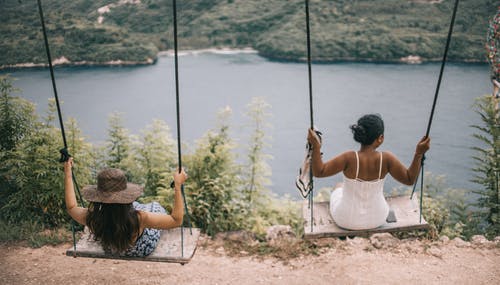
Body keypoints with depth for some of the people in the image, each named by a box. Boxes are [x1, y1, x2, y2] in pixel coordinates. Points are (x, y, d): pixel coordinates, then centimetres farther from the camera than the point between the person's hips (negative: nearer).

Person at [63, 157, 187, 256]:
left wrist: (68, 174, -7)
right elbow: (177, 220, -33)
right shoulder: (139, 219, -45)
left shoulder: (92, 219, -35)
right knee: (155, 206, 23)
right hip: (141, 252, -3)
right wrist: (178, 185, -31)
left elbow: (71, 207, -12)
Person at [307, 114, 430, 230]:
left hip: (347, 220, -2)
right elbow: (409, 179, -14)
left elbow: (319, 172, -23)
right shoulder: (386, 159, -23)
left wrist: (316, 146, -29)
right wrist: (419, 153, -17)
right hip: (377, 219, 2)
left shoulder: (349, 158, -29)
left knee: (337, 193, 34)